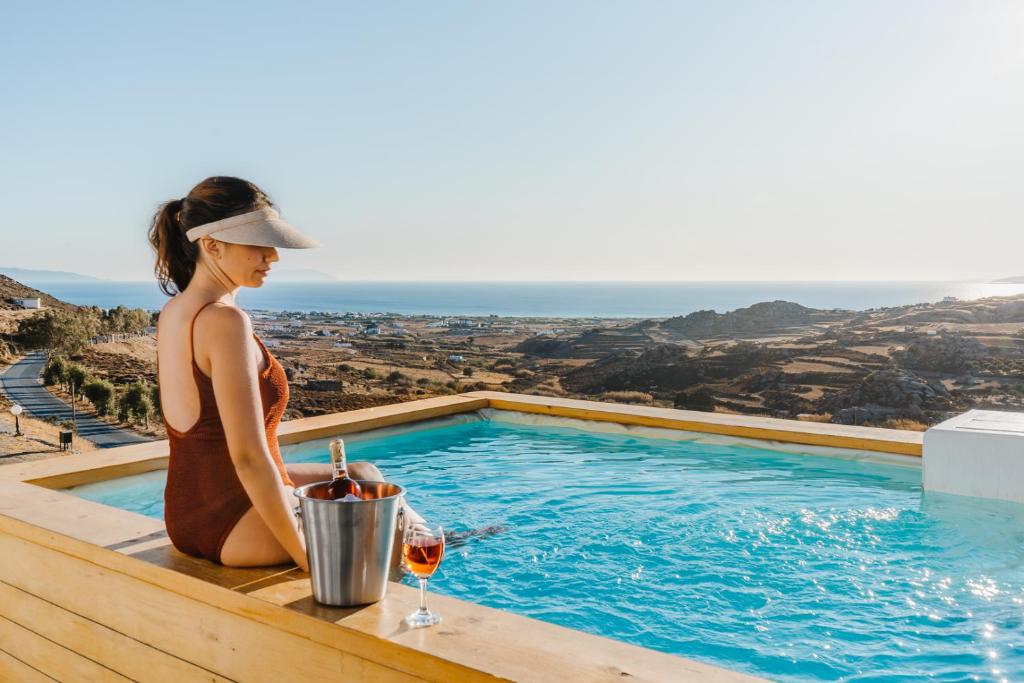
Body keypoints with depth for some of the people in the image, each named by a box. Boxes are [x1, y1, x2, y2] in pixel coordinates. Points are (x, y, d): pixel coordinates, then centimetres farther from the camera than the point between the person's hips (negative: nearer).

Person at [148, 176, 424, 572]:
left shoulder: (174, 312, 4)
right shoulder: (224, 321, -25)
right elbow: (248, 457, -27)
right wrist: (305, 556, -19)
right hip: (237, 529, -9)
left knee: (362, 474, 24)